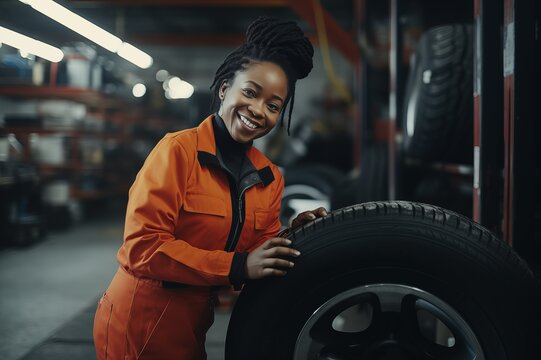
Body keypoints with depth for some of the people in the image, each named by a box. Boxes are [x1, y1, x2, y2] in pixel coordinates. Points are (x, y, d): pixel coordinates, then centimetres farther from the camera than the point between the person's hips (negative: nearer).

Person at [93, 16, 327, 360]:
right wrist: (238, 266, -27)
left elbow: (260, 262, 4)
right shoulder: (178, 150, -16)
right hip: (139, 327, -6)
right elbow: (143, 246, -22)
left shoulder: (271, 178, 1)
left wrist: (292, 239, -15)